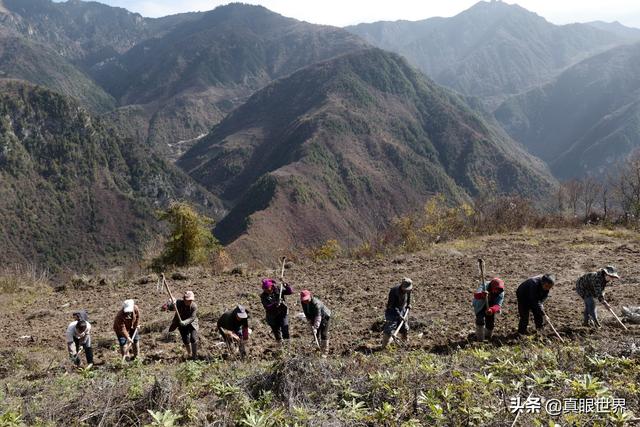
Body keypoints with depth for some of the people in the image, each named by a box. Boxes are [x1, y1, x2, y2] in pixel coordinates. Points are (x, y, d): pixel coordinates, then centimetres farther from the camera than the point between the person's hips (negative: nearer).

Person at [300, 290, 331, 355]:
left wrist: (315, 327, -45)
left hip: (324, 316, -7)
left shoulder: (316, 303, -37)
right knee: (316, 333, 8)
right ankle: (319, 349, 23)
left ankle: (325, 352, -6)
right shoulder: (304, 303, -14)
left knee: (324, 334, -11)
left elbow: (318, 316, -40)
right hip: (314, 317, 7)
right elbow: (307, 314, -5)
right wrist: (311, 325, -11)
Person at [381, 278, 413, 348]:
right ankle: (384, 347, -7)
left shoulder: (408, 290, -10)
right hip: (392, 311, -7)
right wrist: (399, 316, -30)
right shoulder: (394, 291, -29)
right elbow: (392, 306, -28)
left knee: (405, 329, 17)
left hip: (402, 310, 7)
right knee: (389, 330, -14)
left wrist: (408, 304, 7)